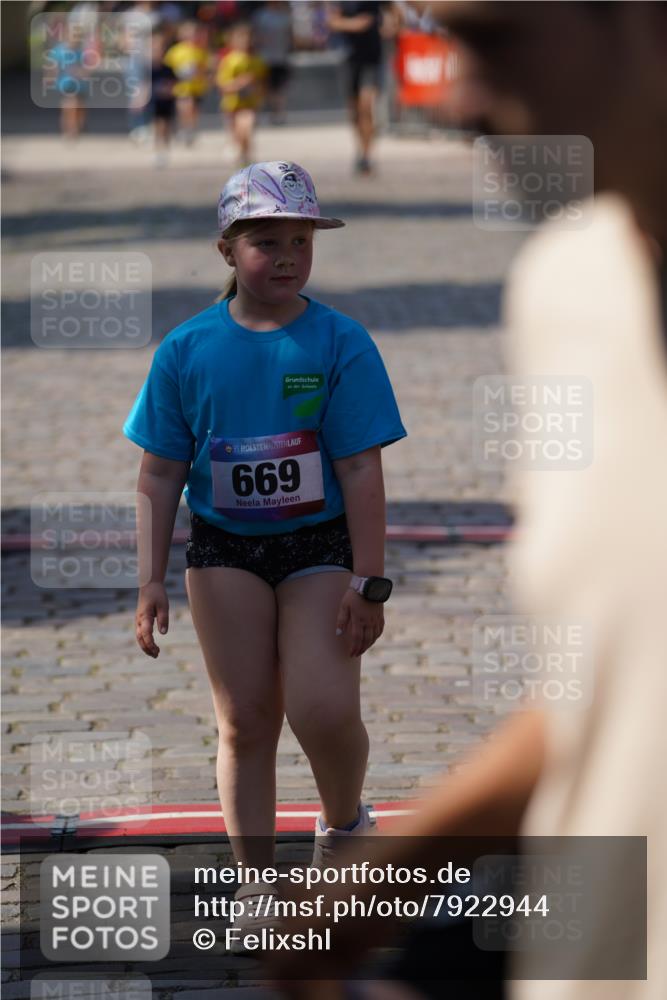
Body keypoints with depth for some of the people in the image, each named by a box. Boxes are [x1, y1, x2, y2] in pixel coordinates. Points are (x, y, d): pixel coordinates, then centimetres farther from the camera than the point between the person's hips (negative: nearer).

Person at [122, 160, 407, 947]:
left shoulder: (340, 343, -7)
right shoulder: (187, 349, -1)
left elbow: (361, 470, -8)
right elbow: (160, 475, 3)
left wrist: (369, 583, -11)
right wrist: (151, 580, -1)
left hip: (321, 546, -2)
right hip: (225, 550, 2)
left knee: (323, 709, -13)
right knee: (244, 720, 2)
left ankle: (343, 824, 17)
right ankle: (256, 878, 12)